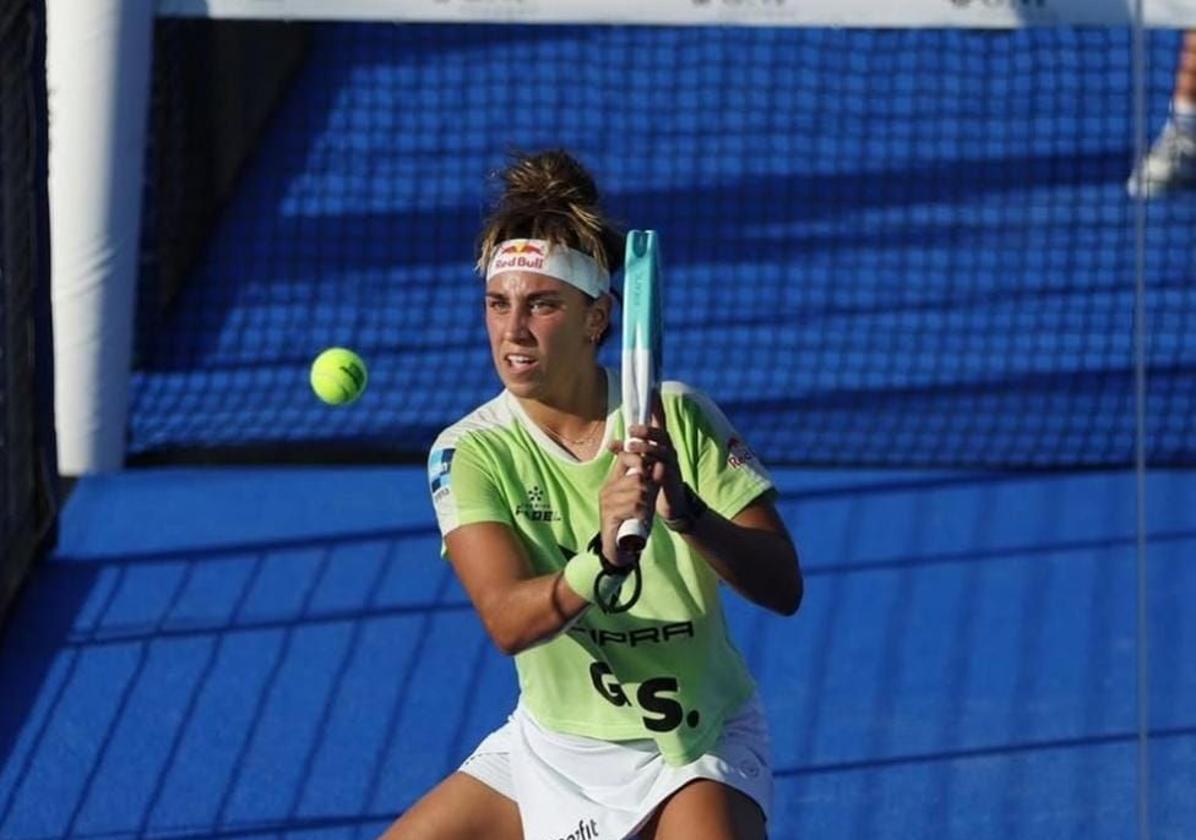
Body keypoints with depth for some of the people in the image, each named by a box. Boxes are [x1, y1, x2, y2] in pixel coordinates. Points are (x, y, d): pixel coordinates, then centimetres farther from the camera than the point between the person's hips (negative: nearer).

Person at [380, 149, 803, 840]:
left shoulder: (675, 418, -13)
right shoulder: (470, 452, -12)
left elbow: (783, 587, -19)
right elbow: (508, 619, -26)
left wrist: (685, 511, -37)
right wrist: (603, 560, -45)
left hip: (695, 745, -3)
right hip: (550, 749, 3)